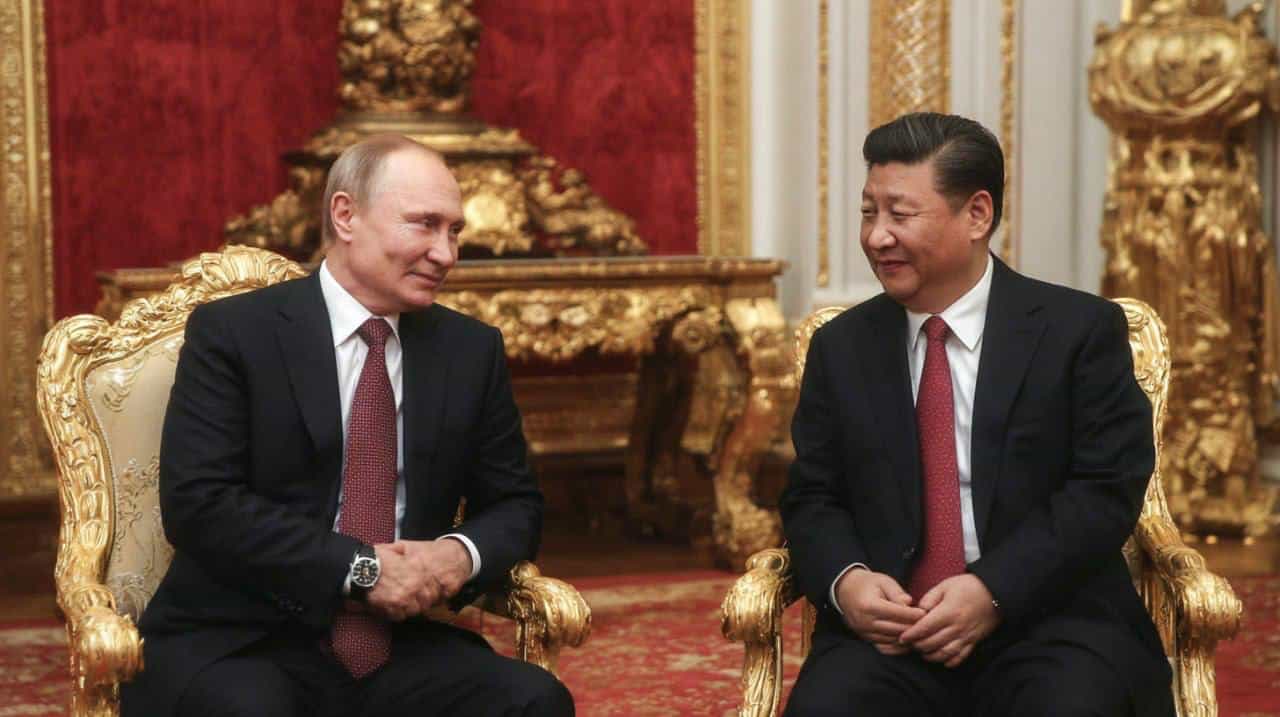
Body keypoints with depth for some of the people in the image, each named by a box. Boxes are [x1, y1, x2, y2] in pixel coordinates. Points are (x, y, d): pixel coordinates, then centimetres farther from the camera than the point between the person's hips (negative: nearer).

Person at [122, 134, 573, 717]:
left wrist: (462, 554, -8)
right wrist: (361, 567, -18)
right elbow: (198, 502, -13)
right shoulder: (231, 333, -4)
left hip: (399, 646, 5)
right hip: (239, 645, -4)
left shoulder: (473, 349, 10)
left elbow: (514, 503, 16)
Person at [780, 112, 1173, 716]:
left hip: (1049, 622, -2)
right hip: (885, 627, 2)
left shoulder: (1081, 329, 3)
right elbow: (811, 497, 12)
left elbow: (1109, 487, -4)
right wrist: (845, 580, -10)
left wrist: (994, 592, -16)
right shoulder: (841, 346, 13)